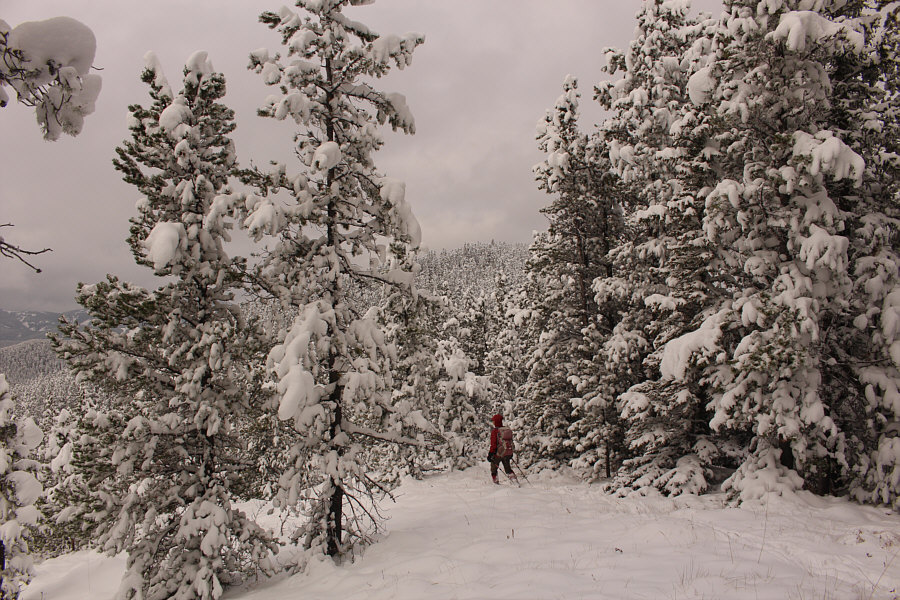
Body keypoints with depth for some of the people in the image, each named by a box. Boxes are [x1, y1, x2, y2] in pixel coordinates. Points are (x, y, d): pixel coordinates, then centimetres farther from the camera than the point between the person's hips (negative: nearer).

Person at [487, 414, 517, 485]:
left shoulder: (495, 431, -13)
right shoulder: (508, 429, 6)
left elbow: (493, 444, -16)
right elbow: (511, 442, 14)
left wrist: (490, 454, -11)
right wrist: (511, 453, 24)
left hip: (498, 453, -6)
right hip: (507, 453, 6)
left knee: (493, 470, 13)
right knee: (508, 469, 17)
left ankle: (496, 483, 8)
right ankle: (516, 482, 4)